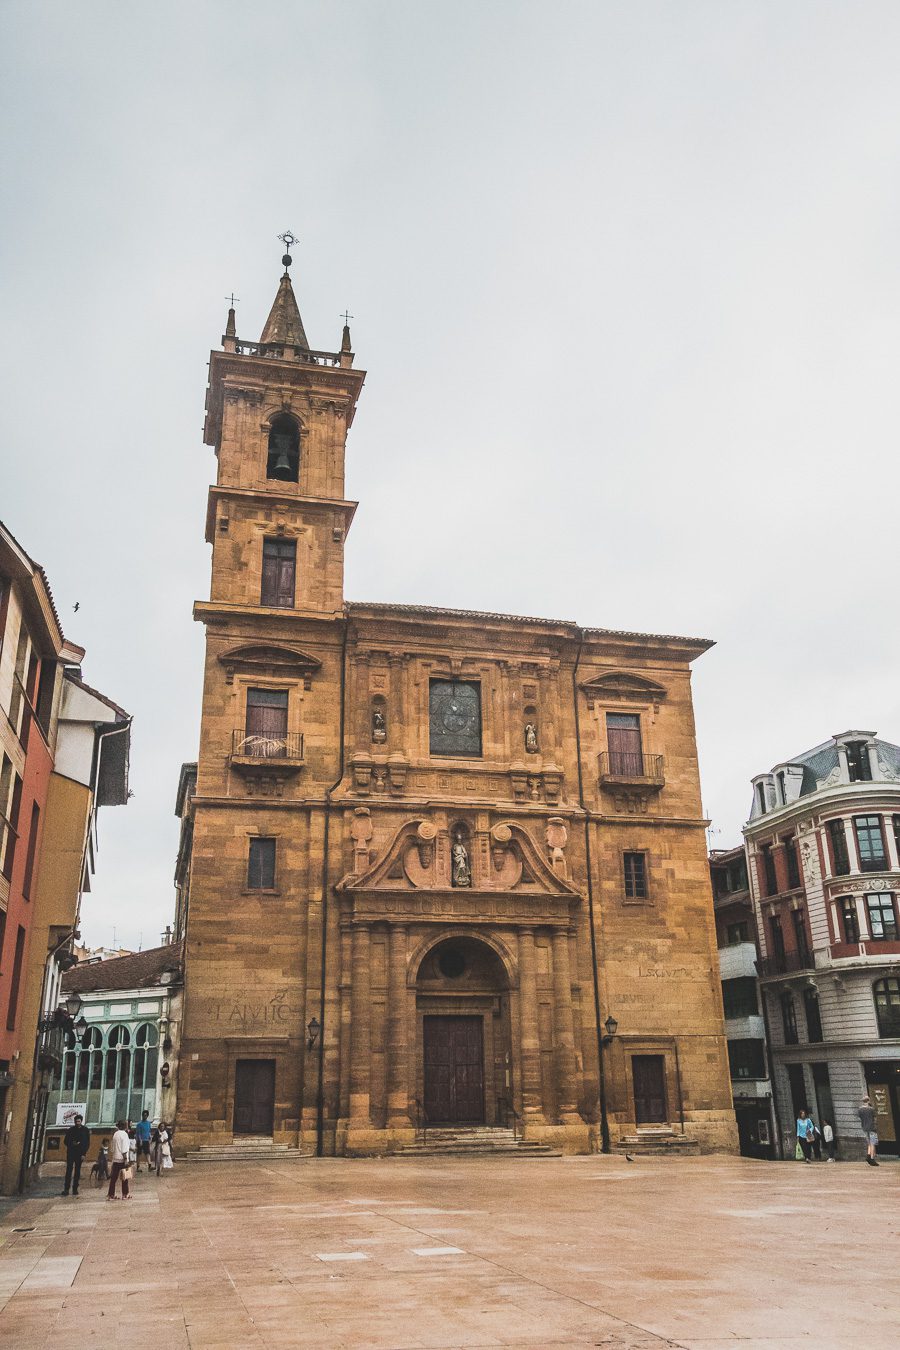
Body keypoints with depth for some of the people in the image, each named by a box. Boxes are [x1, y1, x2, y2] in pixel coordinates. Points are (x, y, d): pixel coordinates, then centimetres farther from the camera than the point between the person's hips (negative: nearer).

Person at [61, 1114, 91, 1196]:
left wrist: (83, 1154, -6)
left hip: (80, 1154, 0)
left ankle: (75, 1189, 4)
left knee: (77, 1171, 0)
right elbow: (66, 1141, 10)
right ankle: (66, 1189, -9)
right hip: (71, 1152, 1)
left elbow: (87, 1143, 4)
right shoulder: (70, 1130, 9)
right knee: (69, 1170, -7)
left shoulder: (85, 1131, 5)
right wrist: (72, 1144, -11)